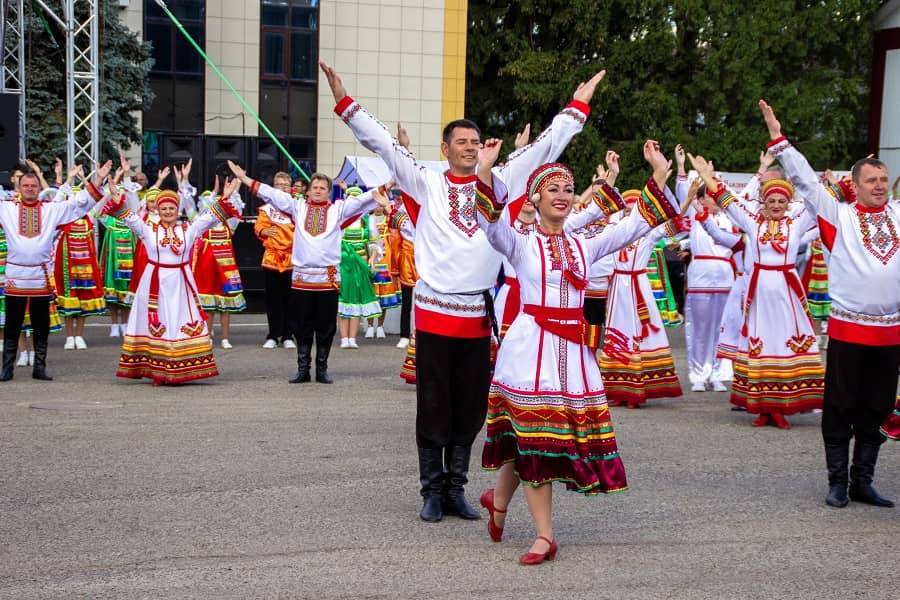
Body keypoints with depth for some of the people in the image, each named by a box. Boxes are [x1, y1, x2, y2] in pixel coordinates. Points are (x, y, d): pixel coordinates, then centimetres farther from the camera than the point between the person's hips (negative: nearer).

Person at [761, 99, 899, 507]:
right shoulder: (839, 216, 0)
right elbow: (805, 180, -3)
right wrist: (778, 139, -6)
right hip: (847, 329, -3)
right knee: (840, 410, 2)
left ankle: (863, 482, 20)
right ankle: (837, 482, 12)